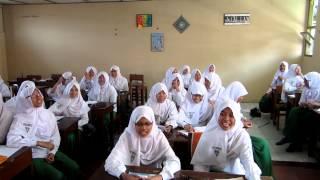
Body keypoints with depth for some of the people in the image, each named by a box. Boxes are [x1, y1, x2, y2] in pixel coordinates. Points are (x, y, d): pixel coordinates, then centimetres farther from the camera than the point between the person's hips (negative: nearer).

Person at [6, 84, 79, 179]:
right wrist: (39, 142, -23)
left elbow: (55, 136, 8)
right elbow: (11, 140, -22)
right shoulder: (21, 118, -9)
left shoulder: (49, 114, 7)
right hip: (33, 156, -5)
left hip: (50, 152, 5)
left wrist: (52, 152, -9)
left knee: (74, 168, -9)